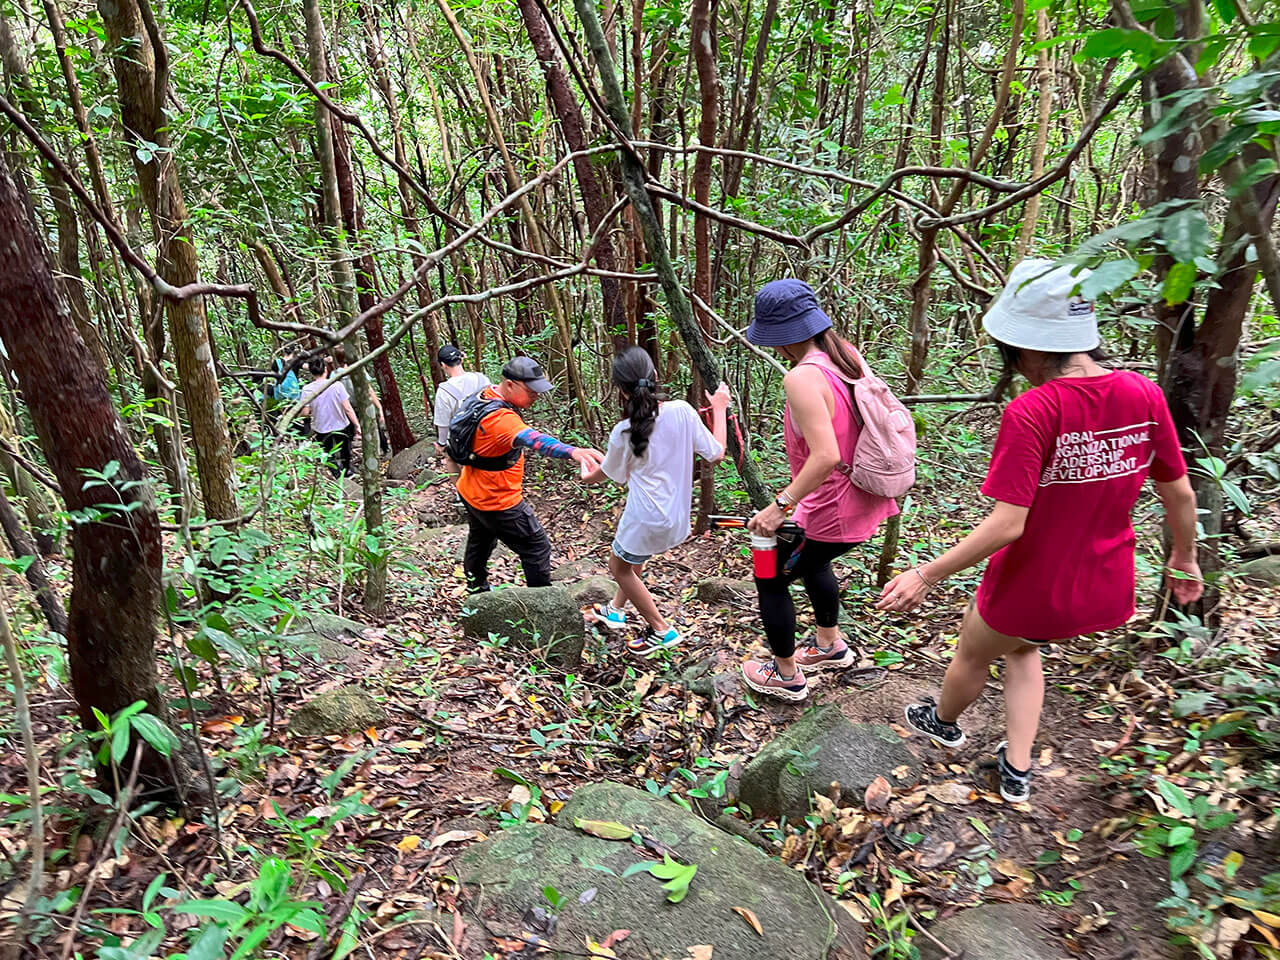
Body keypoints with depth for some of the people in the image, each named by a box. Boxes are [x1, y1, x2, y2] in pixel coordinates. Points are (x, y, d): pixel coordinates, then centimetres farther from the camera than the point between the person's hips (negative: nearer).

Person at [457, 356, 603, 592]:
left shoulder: (486, 394, -3)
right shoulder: (501, 418, -35)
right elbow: (533, 439, -54)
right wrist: (573, 452, -69)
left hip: (471, 493, 10)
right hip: (497, 502, -10)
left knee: (480, 542, 29)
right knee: (537, 548, 4)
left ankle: (476, 590, 51)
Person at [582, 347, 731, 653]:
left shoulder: (623, 433, -17)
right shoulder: (682, 411, -14)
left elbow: (603, 475, 3)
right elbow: (717, 454, -5)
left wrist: (586, 476, 27)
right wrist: (719, 409, 5)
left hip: (646, 519, -5)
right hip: (677, 516, 5)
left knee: (620, 567, 21)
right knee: (634, 559, 31)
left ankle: (662, 631, 28)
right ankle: (616, 609, 48)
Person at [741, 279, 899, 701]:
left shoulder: (803, 378, -26)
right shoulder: (847, 354, 0)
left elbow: (825, 456, -33)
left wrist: (780, 506, -25)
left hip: (834, 513, -9)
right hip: (867, 499, 9)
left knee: (771, 578, 13)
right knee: (809, 559, 33)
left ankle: (786, 676, 31)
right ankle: (830, 644, 53)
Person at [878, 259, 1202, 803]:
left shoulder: (1030, 412, -27)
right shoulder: (1142, 394, -9)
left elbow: (1007, 525, -29)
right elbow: (1179, 493, 1)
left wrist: (927, 575, -20)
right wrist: (1184, 561, 18)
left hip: (1030, 589, -6)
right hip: (1106, 589, 6)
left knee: (974, 656, 25)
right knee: (1022, 647, 32)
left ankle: (944, 723, 54)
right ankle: (1017, 770, 38)